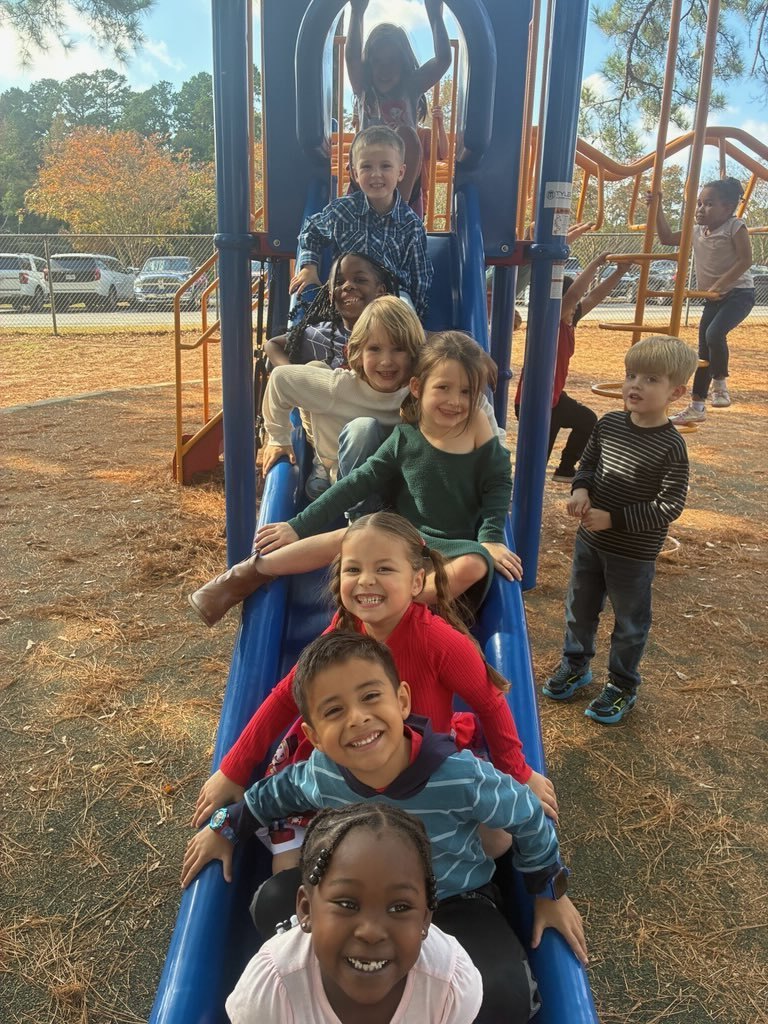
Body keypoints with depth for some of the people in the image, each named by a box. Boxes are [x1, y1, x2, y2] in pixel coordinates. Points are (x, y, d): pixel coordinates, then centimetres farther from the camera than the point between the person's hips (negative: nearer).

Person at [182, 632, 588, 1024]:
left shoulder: (461, 776, -36)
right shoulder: (321, 773, -24)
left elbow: (527, 818, -16)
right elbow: (280, 789, 3)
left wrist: (551, 892, -2)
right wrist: (225, 828, 10)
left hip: (454, 902, -3)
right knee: (272, 903, -15)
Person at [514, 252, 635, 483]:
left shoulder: (569, 322, 0)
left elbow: (594, 296, 4)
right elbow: (573, 294, -36)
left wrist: (620, 271, -4)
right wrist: (595, 264, -30)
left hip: (554, 396, 10)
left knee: (588, 421, 26)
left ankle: (565, 469, 38)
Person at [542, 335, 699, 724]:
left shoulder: (670, 447, -21)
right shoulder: (609, 424, -5)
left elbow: (669, 506, -20)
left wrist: (614, 519, -23)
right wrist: (580, 490, -12)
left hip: (634, 553, -5)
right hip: (590, 539, 6)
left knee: (630, 622, 14)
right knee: (579, 607, 21)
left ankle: (622, 686, 34)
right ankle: (575, 664, 45)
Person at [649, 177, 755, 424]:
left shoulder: (735, 226, -10)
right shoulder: (697, 231, 9)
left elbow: (745, 260, -18)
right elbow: (667, 238, 17)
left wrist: (720, 284, -24)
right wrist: (657, 209, 9)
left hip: (738, 293, -7)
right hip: (712, 298, 7)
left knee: (714, 333, -30)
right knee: (704, 350, 8)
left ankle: (720, 383, -8)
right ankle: (697, 406, 20)